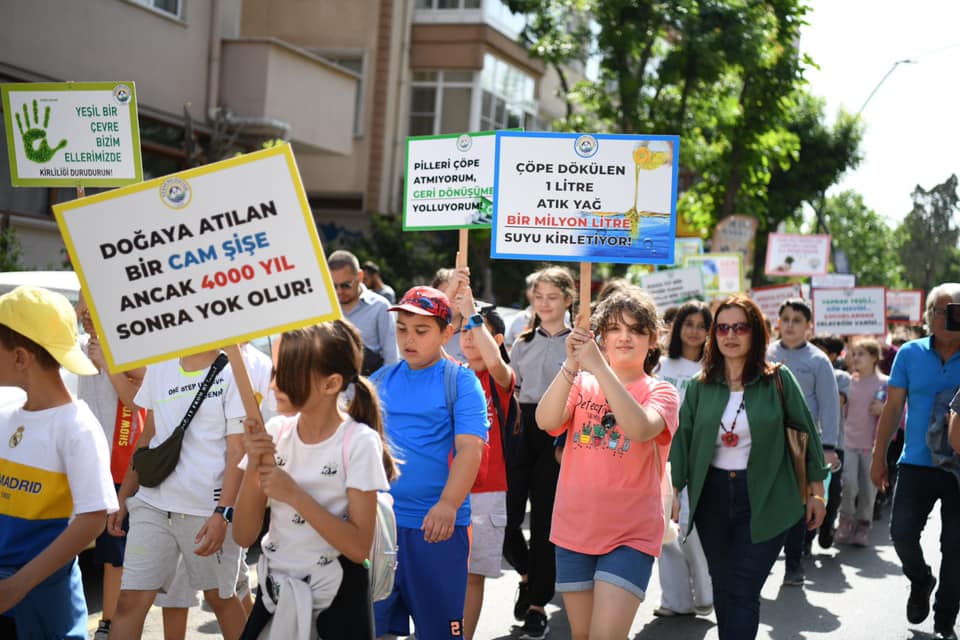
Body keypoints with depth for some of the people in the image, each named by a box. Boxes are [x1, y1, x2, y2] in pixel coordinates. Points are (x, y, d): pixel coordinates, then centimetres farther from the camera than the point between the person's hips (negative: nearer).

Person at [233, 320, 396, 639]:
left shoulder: (358, 442, -15)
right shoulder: (274, 432, -4)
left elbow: (359, 547, -18)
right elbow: (244, 536, -4)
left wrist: (295, 495, -24)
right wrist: (253, 467, -17)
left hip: (336, 599, -4)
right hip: (275, 589, 4)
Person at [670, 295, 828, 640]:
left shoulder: (778, 379, -5)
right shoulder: (699, 386, 2)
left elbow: (806, 431, 0)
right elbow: (682, 441, 3)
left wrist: (817, 490, 2)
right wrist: (673, 492, 0)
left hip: (763, 498, -3)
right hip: (712, 496, 3)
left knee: (743, 593, -8)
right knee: (723, 586, 14)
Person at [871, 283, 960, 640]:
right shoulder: (910, 354, 0)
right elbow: (893, 408, 3)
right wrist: (878, 457, 1)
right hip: (917, 464, 1)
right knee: (901, 531, -5)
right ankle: (921, 581, 27)